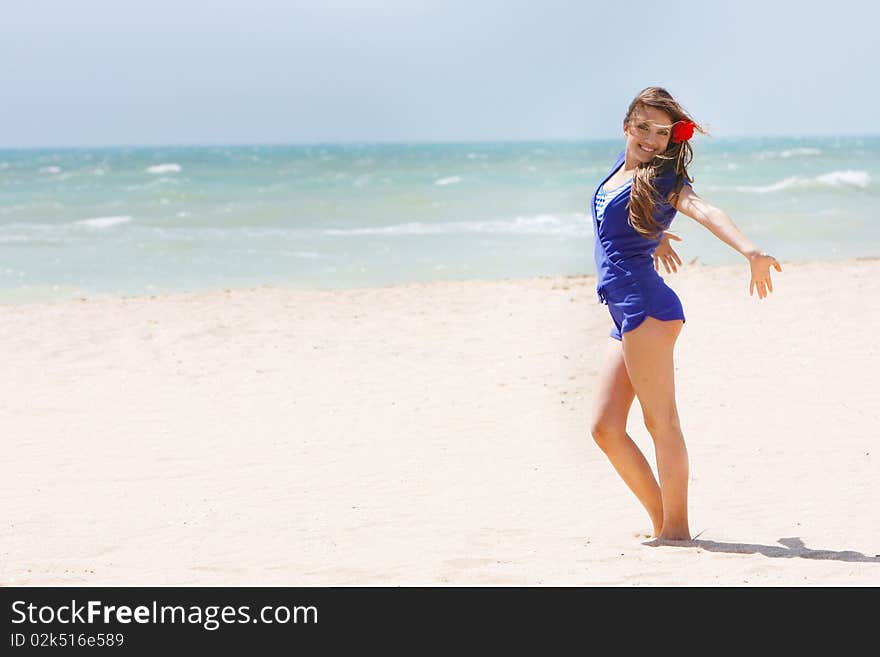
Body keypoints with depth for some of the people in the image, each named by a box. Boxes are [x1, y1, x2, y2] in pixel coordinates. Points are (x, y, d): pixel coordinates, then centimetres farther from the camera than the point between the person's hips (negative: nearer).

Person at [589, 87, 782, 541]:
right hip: (625, 316, 8)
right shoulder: (623, 162, 16)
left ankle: (677, 528, -2)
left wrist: (750, 251, -40)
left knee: (660, 420, -7)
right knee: (605, 428, 5)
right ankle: (661, 522, 11)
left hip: (646, 306, -8)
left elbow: (705, 212, -25)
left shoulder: (666, 180, -5)